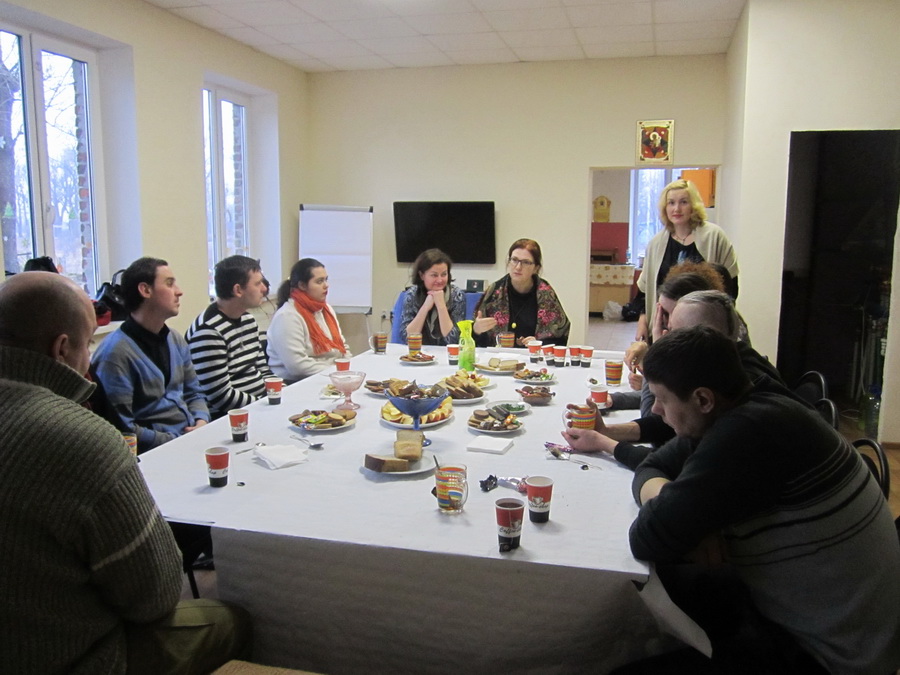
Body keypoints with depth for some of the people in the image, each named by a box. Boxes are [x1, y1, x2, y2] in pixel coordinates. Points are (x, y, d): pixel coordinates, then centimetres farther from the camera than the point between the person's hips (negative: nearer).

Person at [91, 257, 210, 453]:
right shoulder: (115, 352, -13)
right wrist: (177, 442, -16)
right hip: (157, 452, -7)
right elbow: (123, 429, -16)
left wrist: (201, 422, 0)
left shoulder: (176, 341, 12)